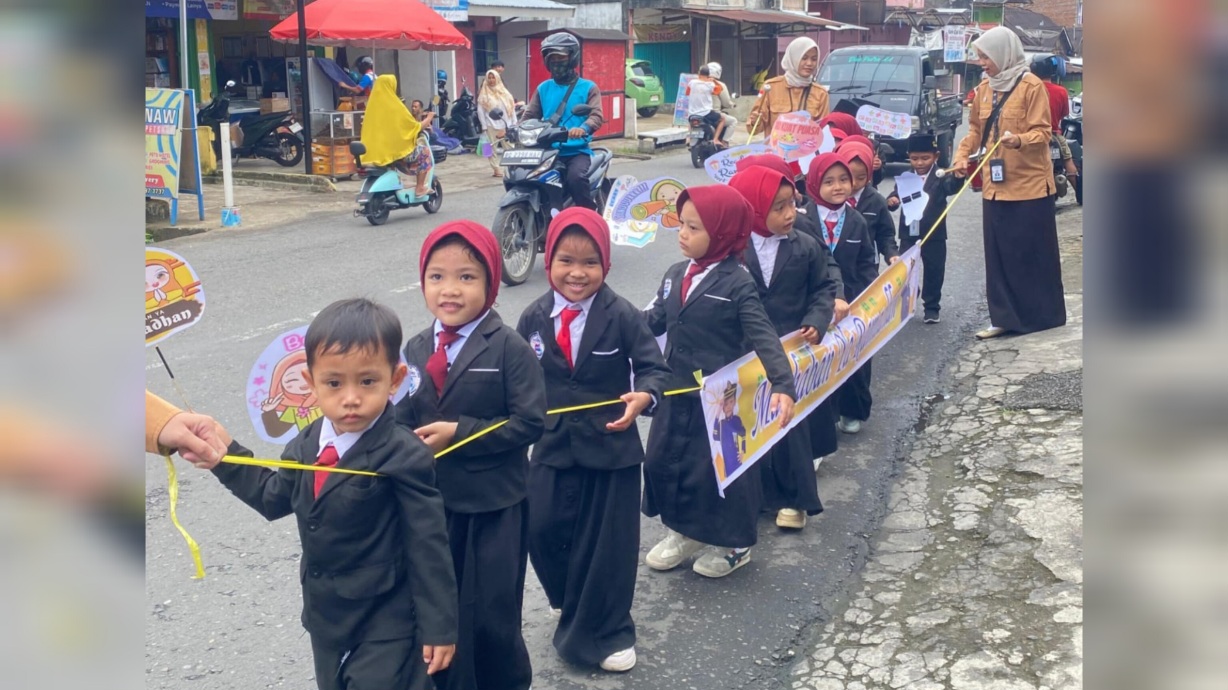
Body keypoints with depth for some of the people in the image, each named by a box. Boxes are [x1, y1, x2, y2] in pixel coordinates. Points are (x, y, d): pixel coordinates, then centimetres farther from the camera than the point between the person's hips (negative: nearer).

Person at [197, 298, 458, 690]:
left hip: (387, 626, -8)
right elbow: (275, 498, 16)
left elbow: (428, 548, -19)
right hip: (326, 618, 8)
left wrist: (439, 627, -16)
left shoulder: (403, 457, -22)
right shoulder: (307, 445, -1)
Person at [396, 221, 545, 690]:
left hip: (494, 503, -4)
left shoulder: (509, 349, -12)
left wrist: (459, 432, -20)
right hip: (431, 500, 5)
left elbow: (529, 422, -16)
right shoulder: (416, 350, 4)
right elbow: (404, 419, 6)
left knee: (491, 614, 6)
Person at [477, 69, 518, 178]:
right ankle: (496, 169, 2)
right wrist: (484, 126, -8)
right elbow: (480, 112, 0)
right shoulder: (484, 95, 4)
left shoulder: (505, 93, 13)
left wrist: (513, 124, 5)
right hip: (491, 126, -2)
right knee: (492, 149, -2)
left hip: (504, 126, 2)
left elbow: (511, 108, 12)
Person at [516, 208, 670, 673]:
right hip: (553, 446, 3)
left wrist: (644, 396, -30)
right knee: (543, 531, 6)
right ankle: (576, 612, 36)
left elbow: (654, 367, -12)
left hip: (611, 446, -3)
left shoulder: (622, 316, -12)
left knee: (608, 543, 7)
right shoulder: (533, 319, -1)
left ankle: (603, 633, 27)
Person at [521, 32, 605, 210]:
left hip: (577, 151, -4)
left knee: (576, 177, -34)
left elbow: (597, 116, -9)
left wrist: (583, 128, -32)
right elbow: (530, 115, 12)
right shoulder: (543, 88, 18)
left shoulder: (588, 88, 5)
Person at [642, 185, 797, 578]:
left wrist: (782, 387, -32)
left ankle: (734, 542, 28)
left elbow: (764, 339, -21)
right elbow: (655, 321, 11)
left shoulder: (737, 284, -16)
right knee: (663, 460, 12)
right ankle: (685, 530, 35)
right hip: (677, 392, 7)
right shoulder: (676, 274, 4)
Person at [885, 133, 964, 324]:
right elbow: (896, 195, 7)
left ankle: (932, 307, 16)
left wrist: (958, 176, -44)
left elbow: (953, 187, -21)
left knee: (933, 271, 5)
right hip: (908, 234, 3)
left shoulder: (941, 178, -5)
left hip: (933, 235, -3)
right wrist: (891, 200, -18)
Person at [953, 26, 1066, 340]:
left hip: (1029, 184, -6)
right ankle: (1005, 317, 13)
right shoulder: (983, 89, 10)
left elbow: (1042, 132, -13)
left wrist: (1019, 140, -32)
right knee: (999, 253, 7)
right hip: (995, 185, 6)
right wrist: (962, 155, 1)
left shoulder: (1031, 86, -9)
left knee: (1033, 252, 2)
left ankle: (1043, 315, 13)